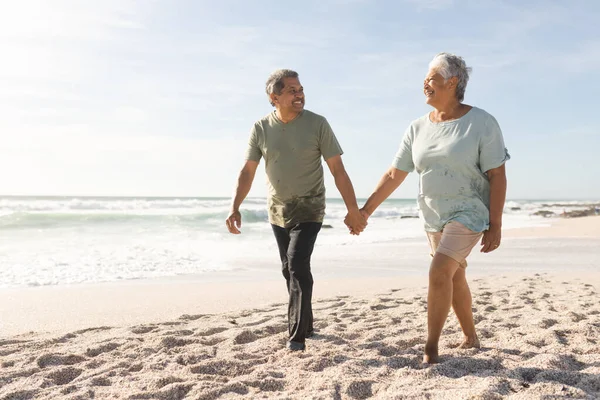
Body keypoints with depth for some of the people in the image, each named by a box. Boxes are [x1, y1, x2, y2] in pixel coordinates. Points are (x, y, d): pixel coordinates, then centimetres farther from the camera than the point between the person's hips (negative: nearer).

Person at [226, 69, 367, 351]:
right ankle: (305, 325, 30)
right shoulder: (261, 128, -5)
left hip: (309, 209, -4)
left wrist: (353, 210, -11)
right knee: (290, 269, 12)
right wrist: (235, 208, -13)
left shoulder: (317, 124, -11)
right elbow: (247, 172, -3)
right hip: (278, 211, 4)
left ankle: (297, 336, -11)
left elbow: (338, 170, -10)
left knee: (298, 264, -18)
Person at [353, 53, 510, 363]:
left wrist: (495, 225, -17)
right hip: (434, 216, 6)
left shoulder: (482, 123, -13)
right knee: (454, 278, 16)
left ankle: (431, 350, -8)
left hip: (469, 212, -6)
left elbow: (497, 176, -13)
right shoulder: (418, 129, 1)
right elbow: (394, 175, 1)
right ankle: (470, 338, 35)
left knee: (439, 272, -19)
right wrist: (365, 210, -2)